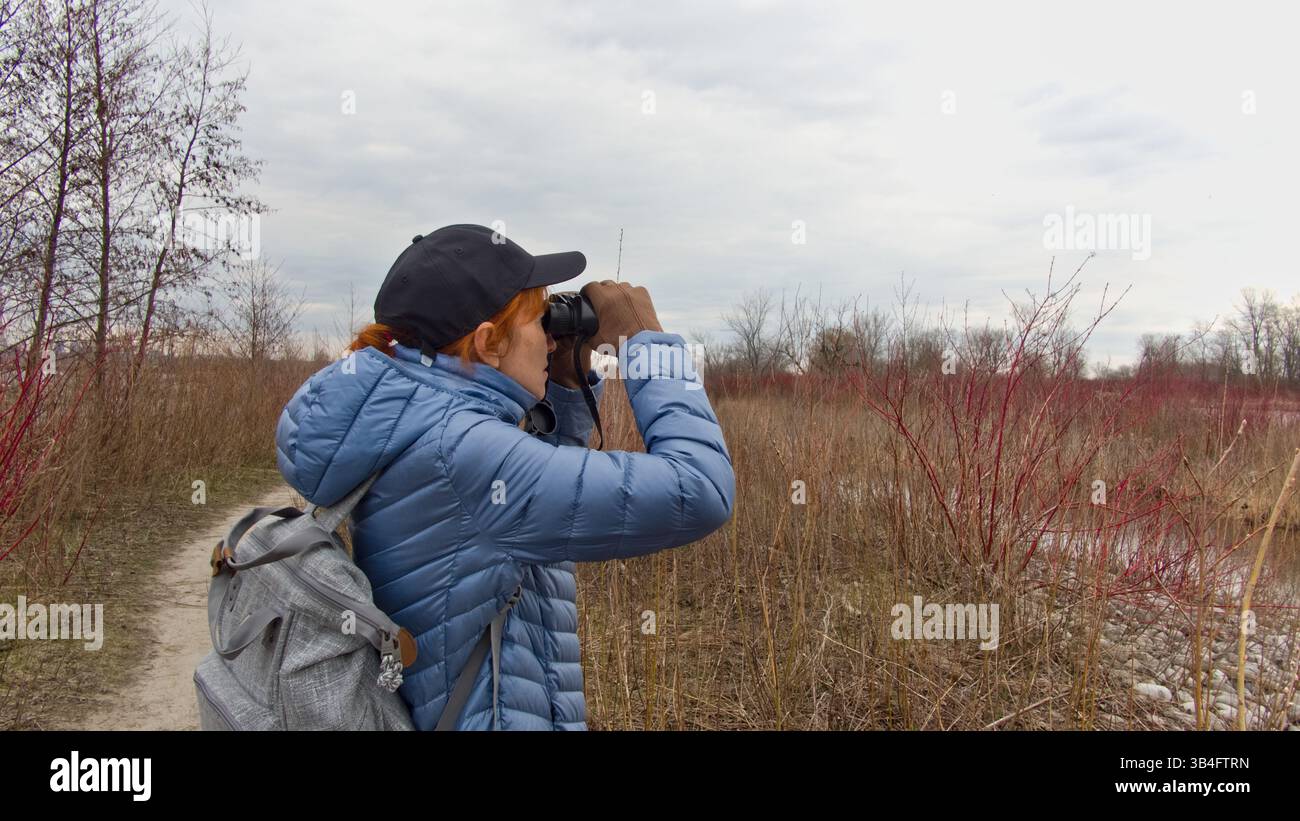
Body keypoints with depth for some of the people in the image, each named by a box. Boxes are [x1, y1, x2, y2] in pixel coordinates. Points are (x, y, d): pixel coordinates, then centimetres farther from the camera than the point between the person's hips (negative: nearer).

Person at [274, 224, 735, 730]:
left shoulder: (406, 431, 1)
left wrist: (570, 381, 5)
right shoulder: (457, 450, -26)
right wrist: (646, 341, -14)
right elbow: (698, 492, -27)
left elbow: (539, 491, 18)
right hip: (493, 716, -8)